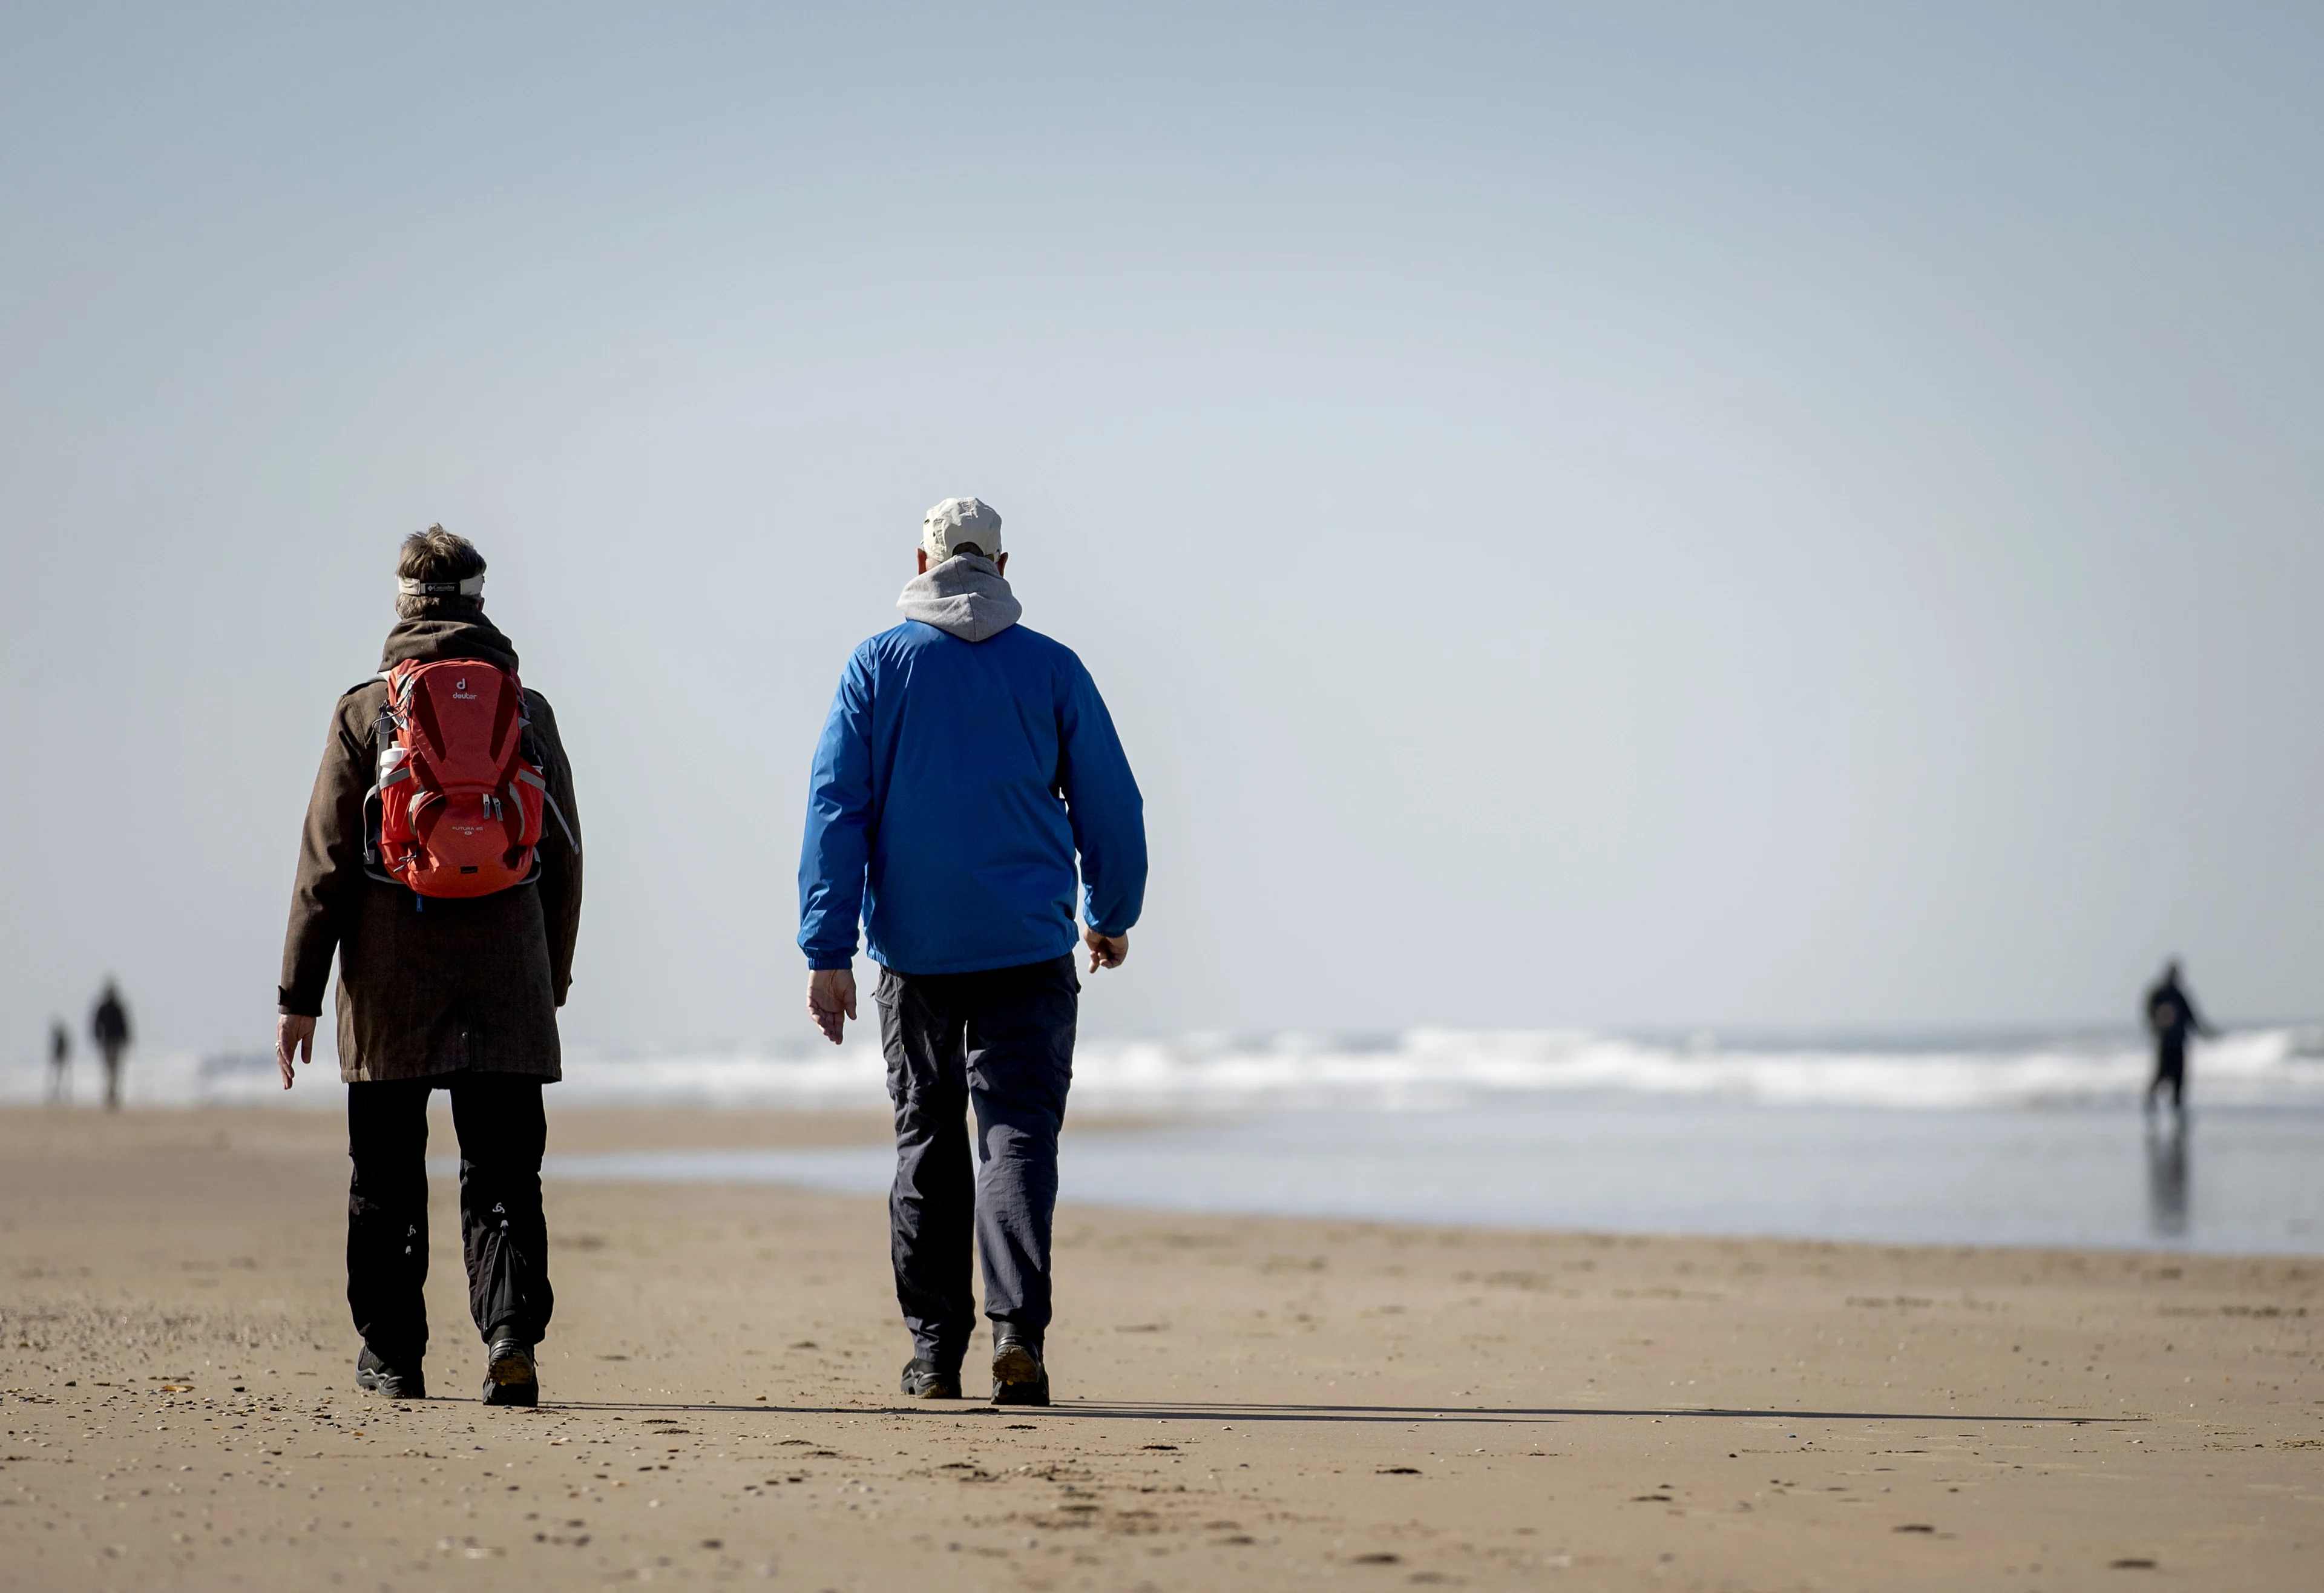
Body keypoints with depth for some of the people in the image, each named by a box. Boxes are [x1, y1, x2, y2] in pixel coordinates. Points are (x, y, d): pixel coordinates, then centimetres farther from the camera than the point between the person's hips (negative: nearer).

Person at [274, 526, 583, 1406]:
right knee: (501, 1172, 1)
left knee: (387, 1177, 10)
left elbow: (325, 862, -2)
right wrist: (554, 974, 20)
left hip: (390, 979, -1)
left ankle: (393, 1353, 15)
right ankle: (510, 1328, -17)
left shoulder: (365, 711, -1)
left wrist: (299, 993, 1)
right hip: (507, 980, 1)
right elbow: (564, 858, 9)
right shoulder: (529, 711, 6)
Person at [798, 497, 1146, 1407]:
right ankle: (1017, 1327, -21)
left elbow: (835, 810, -4)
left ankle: (934, 1353, 13)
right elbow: (1112, 807, 5)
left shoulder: (876, 667, 1)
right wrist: (1113, 916, 22)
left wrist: (829, 950, -5)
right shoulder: (1051, 669, 2)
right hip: (1028, 950, -1)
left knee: (926, 1144, 12)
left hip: (915, 951, 1)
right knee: (1019, 1134, -3)